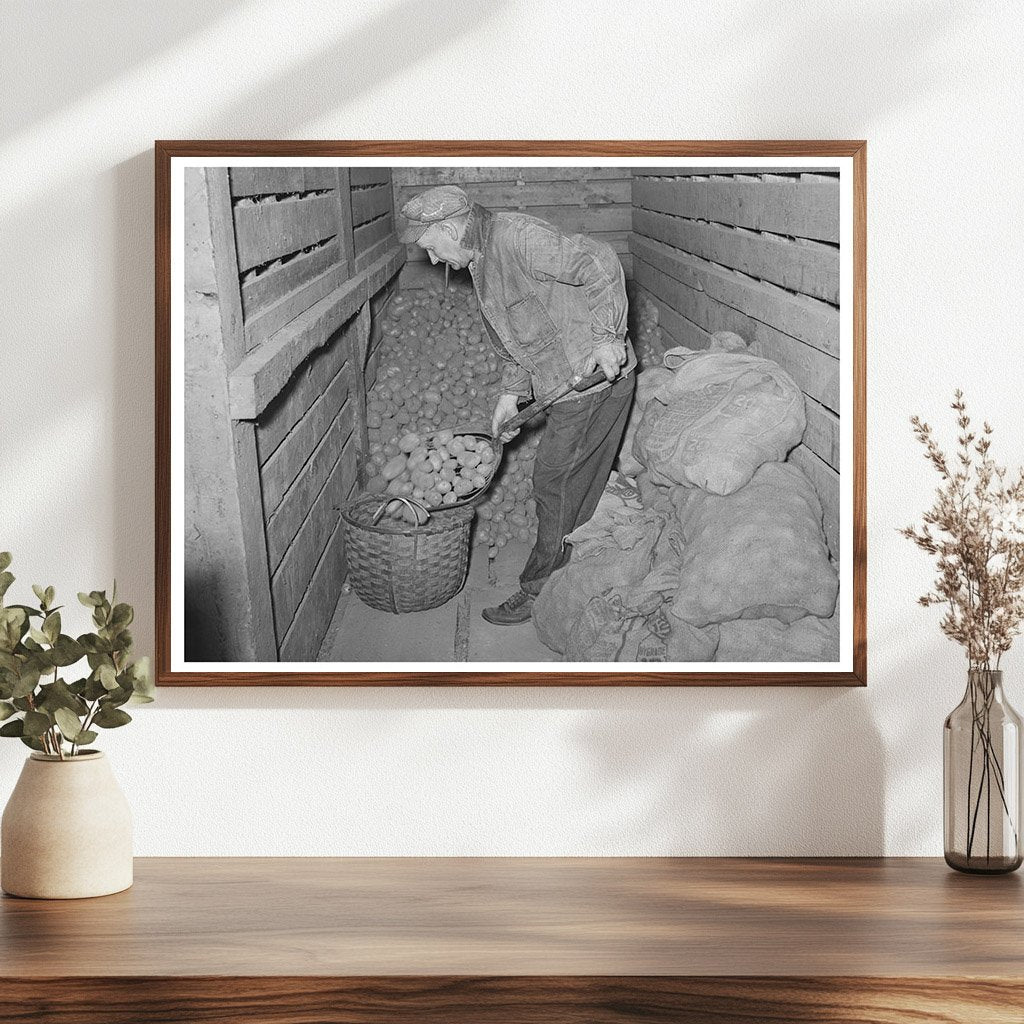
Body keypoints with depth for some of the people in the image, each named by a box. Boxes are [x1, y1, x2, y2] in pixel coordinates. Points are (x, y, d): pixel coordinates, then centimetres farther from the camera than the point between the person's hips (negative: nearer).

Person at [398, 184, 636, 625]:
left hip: (597, 374, -10)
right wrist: (511, 392, 13)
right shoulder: (482, 262, 13)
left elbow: (599, 261, -29)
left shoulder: (517, 237, -20)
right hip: (571, 386, 10)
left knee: (554, 485, -2)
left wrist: (606, 338, -31)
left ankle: (540, 593, 8)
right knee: (578, 487, 17)